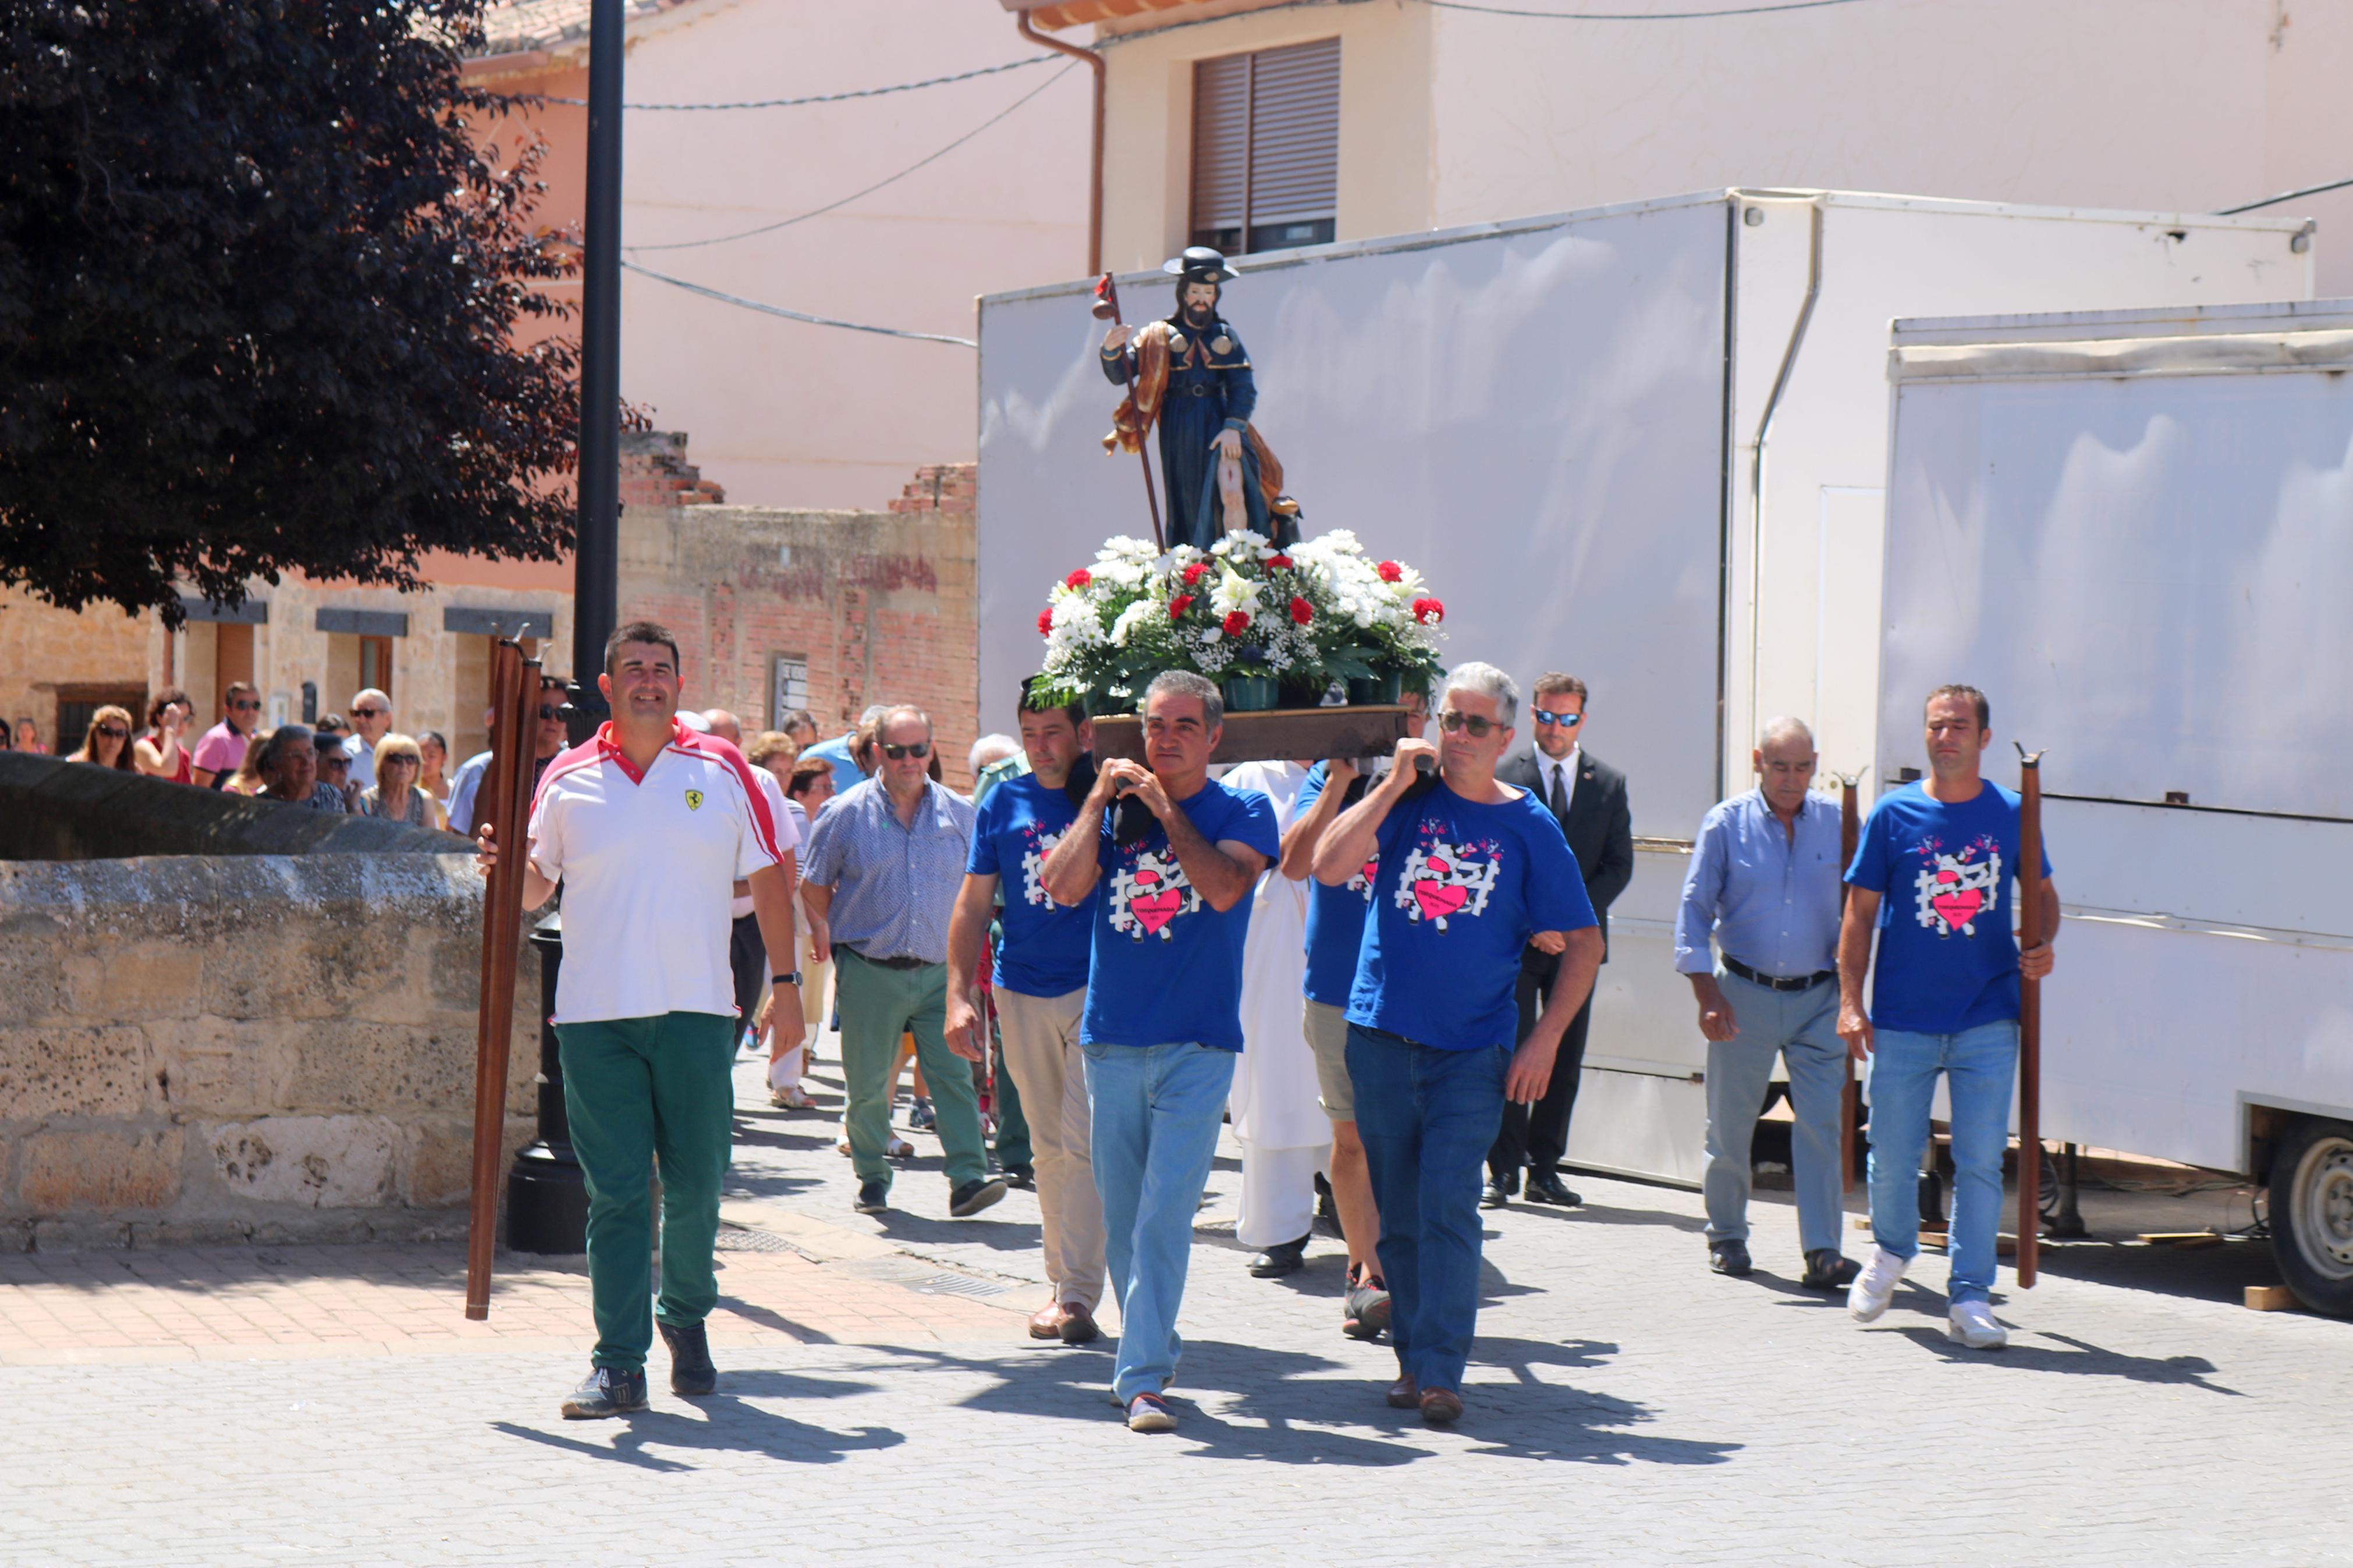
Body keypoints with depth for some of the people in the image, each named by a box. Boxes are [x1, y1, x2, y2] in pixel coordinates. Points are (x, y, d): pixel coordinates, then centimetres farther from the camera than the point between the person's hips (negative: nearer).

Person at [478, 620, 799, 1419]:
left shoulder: (722, 771, 5)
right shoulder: (568, 780, 7)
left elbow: (768, 879, 9)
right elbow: (534, 888, 12)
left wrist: (784, 980, 5)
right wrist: (508, 865, -10)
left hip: (697, 1014, 0)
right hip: (596, 1018, 0)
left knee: (696, 1186, 5)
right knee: (615, 1194, -1)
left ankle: (686, 1316, 30)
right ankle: (618, 1365, 0)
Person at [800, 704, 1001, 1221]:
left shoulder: (958, 814, 7)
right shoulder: (848, 813, 1)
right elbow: (814, 888, 10)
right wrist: (840, 930, 2)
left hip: (940, 971, 1)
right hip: (869, 973, -1)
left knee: (953, 1073, -10)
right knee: (868, 1083, 5)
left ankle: (968, 1178, -14)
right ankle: (872, 1177, 19)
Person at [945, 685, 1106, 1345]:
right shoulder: (1004, 804, 7)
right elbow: (974, 903, 11)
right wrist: (959, 995, 4)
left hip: (1099, 991, -3)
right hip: (1023, 993, 3)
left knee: (1085, 1139, -11)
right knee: (1048, 1146, 9)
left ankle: (1079, 1292, -10)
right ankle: (1061, 1283, 18)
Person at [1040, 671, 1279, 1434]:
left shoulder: (1242, 813, 2)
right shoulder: (1114, 810, 10)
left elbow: (1225, 887, -16)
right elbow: (1063, 888, -4)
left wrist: (1165, 808, -10)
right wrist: (1101, 798, -5)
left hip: (1197, 1047, -4)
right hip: (1112, 1041, 4)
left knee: (1165, 1213, -13)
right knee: (1120, 1217, 10)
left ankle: (1142, 1378, -15)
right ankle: (1150, 1351, 26)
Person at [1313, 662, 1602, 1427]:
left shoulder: (1529, 826, 2)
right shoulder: (1406, 800, 4)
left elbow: (1582, 944, 5)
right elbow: (1329, 868, -10)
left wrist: (1545, 1038, -4)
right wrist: (1394, 786, -13)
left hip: (1473, 1049, -2)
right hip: (1382, 1035, 2)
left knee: (1448, 1206, -12)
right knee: (1398, 1211, 8)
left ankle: (1440, 1370, -11)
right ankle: (1411, 1356, 20)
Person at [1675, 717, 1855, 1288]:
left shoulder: (1837, 823, 2)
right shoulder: (1726, 824, -1)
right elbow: (1694, 909, 0)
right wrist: (1708, 995, -8)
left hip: (1819, 998, 0)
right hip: (1745, 993, 0)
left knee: (1821, 1123, -8)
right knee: (1729, 1125, 7)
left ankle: (1822, 1251, -10)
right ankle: (1727, 1236, 25)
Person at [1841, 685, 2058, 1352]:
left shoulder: (2011, 815, 5)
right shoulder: (1893, 814, 1)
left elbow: (2041, 891, 19)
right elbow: (1860, 910, 3)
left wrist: (2043, 946, -2)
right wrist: (1850, 999, -5)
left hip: (1986, 1020, 0)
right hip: (1903, 1018, 0)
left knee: (1981, 1161, -3)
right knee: (1893, 1159, 6)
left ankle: (1970, 1297, 4)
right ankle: (1892, 1251, 35)